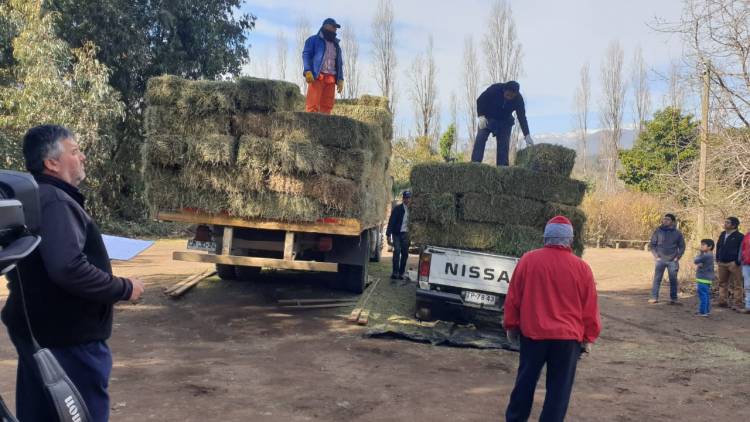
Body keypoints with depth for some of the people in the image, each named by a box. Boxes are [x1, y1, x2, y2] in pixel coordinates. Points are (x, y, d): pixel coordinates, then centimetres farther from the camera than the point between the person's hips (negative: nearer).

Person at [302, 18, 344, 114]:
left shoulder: (336, 45, 28)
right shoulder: (313, 40, 10)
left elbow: (339, 63, 25)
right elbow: (306, 55, -1)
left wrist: (340, 79, 12)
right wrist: (307, 71, -16)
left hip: (331, 78, 6)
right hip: (317, 76, -6)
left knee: (327, 105, -1)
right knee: (313, 104, -13)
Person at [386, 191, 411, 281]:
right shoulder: (397, 209, -5)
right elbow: (391, 222, -7)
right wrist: (389, 235, -13)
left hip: (406, 235, 4)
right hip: (397, 234, -4)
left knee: (405, 254, 3)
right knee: (397, 251, -14)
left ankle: (401, 273, 12)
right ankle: (395, 273, -9)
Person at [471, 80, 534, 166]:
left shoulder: (519, 99, -21)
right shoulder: (494, 89, -27)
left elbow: (522, 117, -20)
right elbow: (480, 101, -15)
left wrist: (527, 135, -29)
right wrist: (481, 116, -27)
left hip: (505, 121, 1)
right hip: (488, 118, -1)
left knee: (504, 145, -11)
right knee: (480, 139, -18)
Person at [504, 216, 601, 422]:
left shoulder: (528, 260, -4)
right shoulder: (581, 267, -5)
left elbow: (513, 297, 2)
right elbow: (590, 307, 1)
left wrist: (511, 325, 13)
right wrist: (588, 337, 11)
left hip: (532, 332, 1)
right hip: (568, 336, -1)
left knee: (526, 380, 15)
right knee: (559, 387, 7)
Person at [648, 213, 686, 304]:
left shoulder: (677, 233, 3)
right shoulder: (658, 231, 1)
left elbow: (682, 246, 10)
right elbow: (652, 245, 5)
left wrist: (678, 257, -1)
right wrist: (656, 256, -4)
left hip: (673, 261, 1)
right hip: (660, 260, -1)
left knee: (673, 280, 4)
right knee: (657, 279, -3)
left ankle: (673, 299, 12)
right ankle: (654, 297, 2)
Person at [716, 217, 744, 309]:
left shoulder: (739, 236, -8)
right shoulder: (722, 235, 13)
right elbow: (718, 247, 22)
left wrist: (737, 262, -16)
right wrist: (718, 259, 14)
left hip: (733, 263, -7)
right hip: (722, 263, 7)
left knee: (737, 284, -3)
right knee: (723, 283, 13)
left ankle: (738, 303, -1)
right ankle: (723, 301, 21)